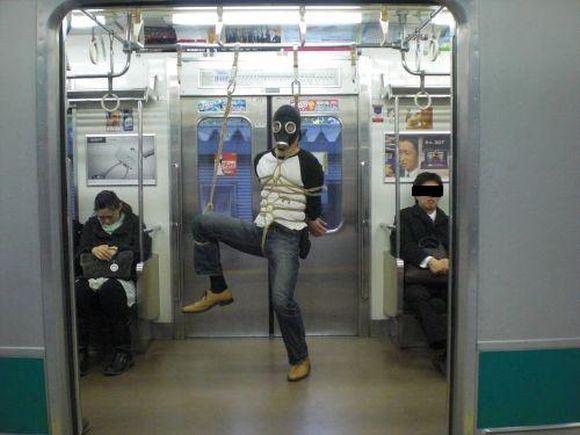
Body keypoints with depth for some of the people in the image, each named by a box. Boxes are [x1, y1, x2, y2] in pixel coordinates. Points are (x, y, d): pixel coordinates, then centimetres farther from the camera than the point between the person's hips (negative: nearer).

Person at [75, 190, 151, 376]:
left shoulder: (133, 222, 12)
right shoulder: (91, 224, 22)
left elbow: (144, 250, -1)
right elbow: (79, 253, 13)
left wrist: (118, 250, -16)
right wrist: (93, 250, -10)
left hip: (121, 276, -3)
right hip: (93, 275, 3)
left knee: (110, 290, -39)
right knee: (78, 291, -33)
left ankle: (123, 352, -27)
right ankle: (80, 352, -26)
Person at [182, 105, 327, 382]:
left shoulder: (308, 164, -6)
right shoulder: (261, 160, 13)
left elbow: (314, 208, 0)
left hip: (286, 240, -6)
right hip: (258, 232, 6)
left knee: (282, 300, -18)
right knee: (202, 223, -3)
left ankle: (300, 359, 7)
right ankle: (218, 291, 2)